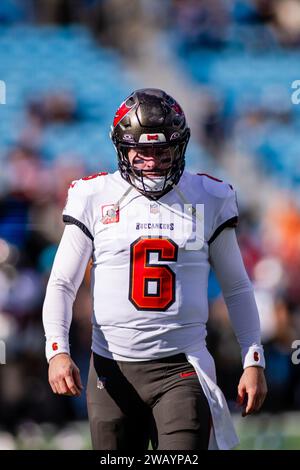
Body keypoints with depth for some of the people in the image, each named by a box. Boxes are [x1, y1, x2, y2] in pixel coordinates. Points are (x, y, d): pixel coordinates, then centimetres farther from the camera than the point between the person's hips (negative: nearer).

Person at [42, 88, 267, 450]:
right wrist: (57, 350, -12)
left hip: (181, 368, -1)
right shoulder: (95, 199, 2)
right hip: (112, 369, 1)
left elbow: (236, 288, 12)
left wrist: (254, 362, 5)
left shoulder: (208, 199, 5)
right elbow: (62, 284, 3)